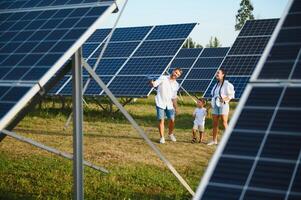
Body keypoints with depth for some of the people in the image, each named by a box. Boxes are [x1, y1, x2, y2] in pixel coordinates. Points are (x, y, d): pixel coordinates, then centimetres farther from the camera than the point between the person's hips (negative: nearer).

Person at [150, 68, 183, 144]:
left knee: (172, 120, 1)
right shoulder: (163, 78, -2)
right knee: (161, 120, -6)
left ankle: (170, 134, 27)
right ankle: (162, 137, 4)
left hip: (169, 105, 4)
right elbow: (154, 84, -11)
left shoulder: (176, 85, 10)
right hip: (160, 103, -4)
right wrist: (151, 82, -34)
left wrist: (176, 107, 14)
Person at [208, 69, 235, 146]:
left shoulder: (227, 84, -8)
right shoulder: (216, 84, 15)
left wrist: (224, 99, -22)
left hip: (223, 105, -7)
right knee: (215, 124, 8)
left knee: (224, 123, -7)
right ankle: (214, 140, 15)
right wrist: (210, 105, 19)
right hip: (215, 106, 7)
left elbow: (231, 95, -7)